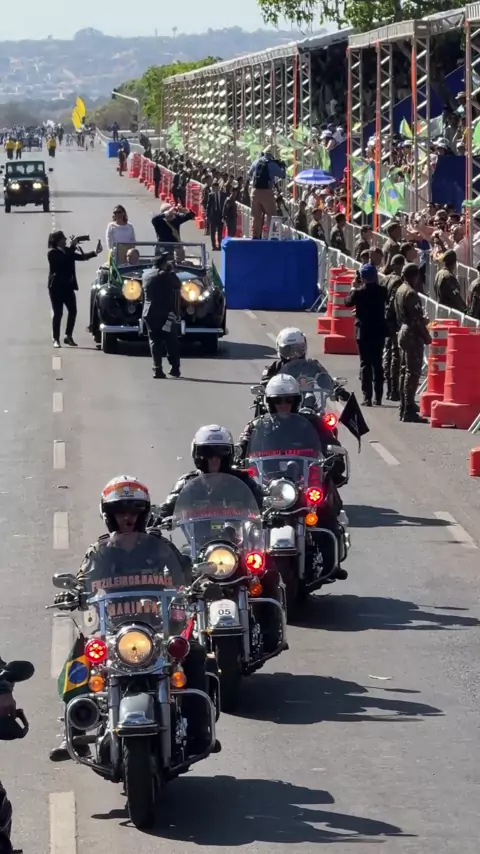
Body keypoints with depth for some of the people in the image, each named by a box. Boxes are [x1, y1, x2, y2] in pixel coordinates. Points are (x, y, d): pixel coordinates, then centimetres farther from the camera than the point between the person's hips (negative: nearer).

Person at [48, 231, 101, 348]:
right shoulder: (52, 253, -10)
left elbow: (81, 257, 14)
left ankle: (68, 336, 13)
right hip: (56, 286, -7)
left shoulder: (67, 251, 14)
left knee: (73, 311, 3)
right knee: (58, 313, -6)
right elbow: (64, 259, -25)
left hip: (68, 286, 7)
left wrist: (95, 253, 3)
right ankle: (56, 339, -1)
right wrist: (72, 246, -22)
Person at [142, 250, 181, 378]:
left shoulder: (145, 275, 4)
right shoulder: (168, 275, -12)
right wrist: (169, 270, 8)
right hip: (166, 314, -3)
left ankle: (157, 369, -7)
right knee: (172, 342, 9)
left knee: (155, 341, 4)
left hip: (149, 314, 3)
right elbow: (178, 285, 0)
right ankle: (175, 368, 9)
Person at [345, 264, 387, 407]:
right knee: (377, 363, 12)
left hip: (363, 332, -3)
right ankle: (378, 397, 14)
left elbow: (348, 302, 2)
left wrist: (354, 288, 15)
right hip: (379, 331, 3)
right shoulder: (382, 291, -4)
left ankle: (367, 397, -6)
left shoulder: (359, 292, -14)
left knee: (365, 364, 0)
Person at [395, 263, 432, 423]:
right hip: (413, 335, -10)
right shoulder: (411, 293, -18)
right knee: (413, 372, -8)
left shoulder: (400, 291, 11)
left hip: (403, 332, 10)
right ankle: (409, 410, -10)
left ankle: (404, 409, 17)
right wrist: (426, 336, -13)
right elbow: (417, 318, -20)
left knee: (405, 370, 13)